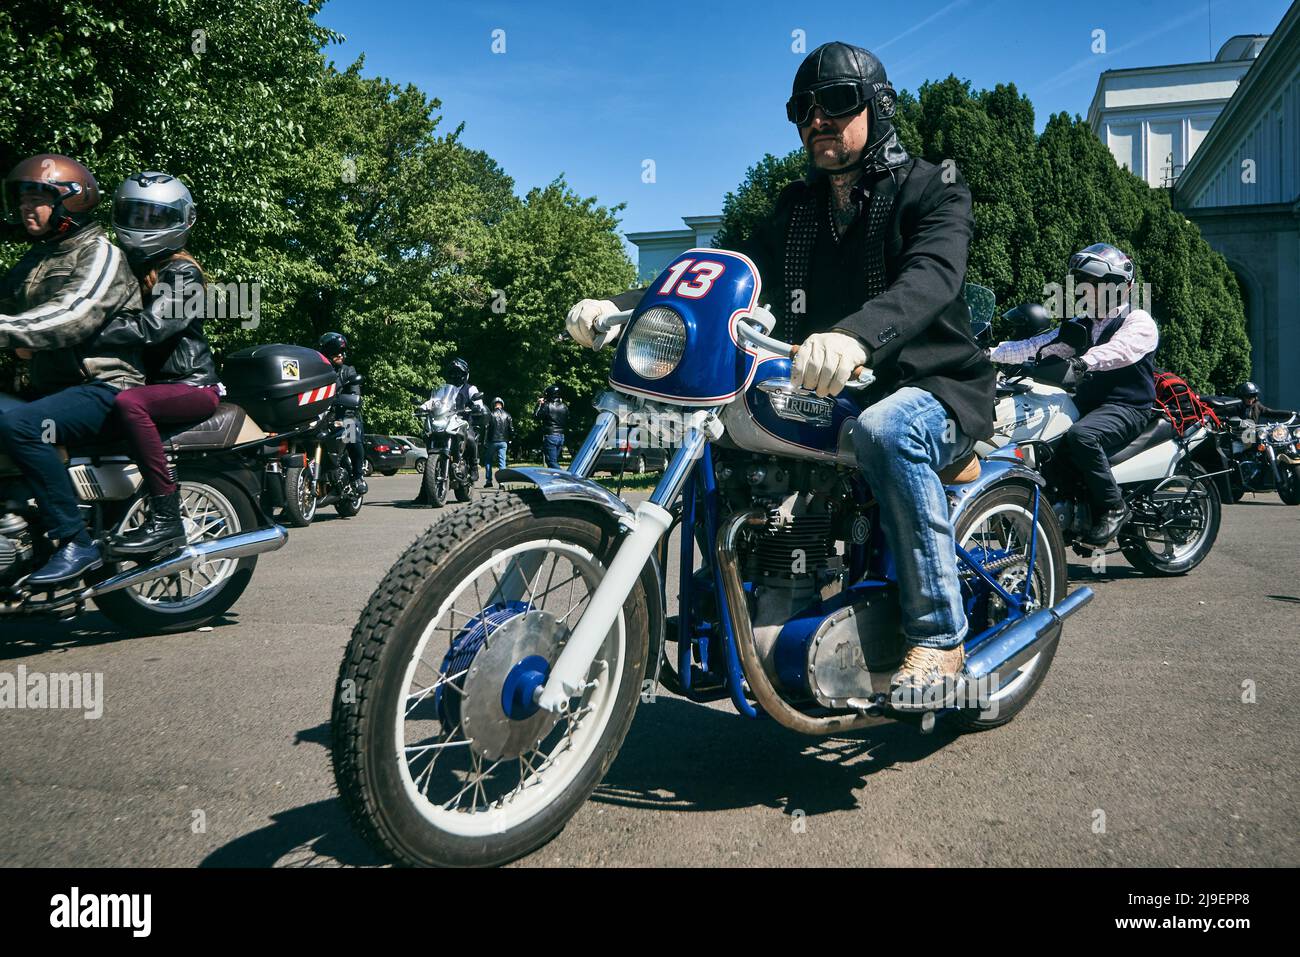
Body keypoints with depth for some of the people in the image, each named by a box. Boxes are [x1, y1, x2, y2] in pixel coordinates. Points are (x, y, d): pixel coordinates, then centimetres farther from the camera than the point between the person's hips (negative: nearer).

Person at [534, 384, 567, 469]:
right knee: (554, 461, 16)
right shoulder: (564, 406, 5)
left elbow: (536, 417, -5)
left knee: (552, 463, -6)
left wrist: (539, 404, 6)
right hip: (561, 436, 7)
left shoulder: (547, 406, -12)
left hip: (550, 437, -7)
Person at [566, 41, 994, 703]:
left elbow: (931, 277, -26)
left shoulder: (932, 188, -4)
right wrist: (620, 306, -13)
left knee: (885, 431, -38)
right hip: (830, 397, 6)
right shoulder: (797, 208, 15)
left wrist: (855, 336, -49)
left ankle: (937, 635, -25)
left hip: (938, 389, -5)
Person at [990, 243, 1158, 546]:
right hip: (1087, 402, 8)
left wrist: (1085, 362, -47)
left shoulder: (1138, 321, -3)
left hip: (1127, 407, -8)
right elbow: (1040, 344, 7)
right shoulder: (1081, 326, 19)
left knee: (1081, 435, -36)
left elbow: (1120, 349, -27)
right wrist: (994, 352, -8)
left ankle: (1113, 508, -20)